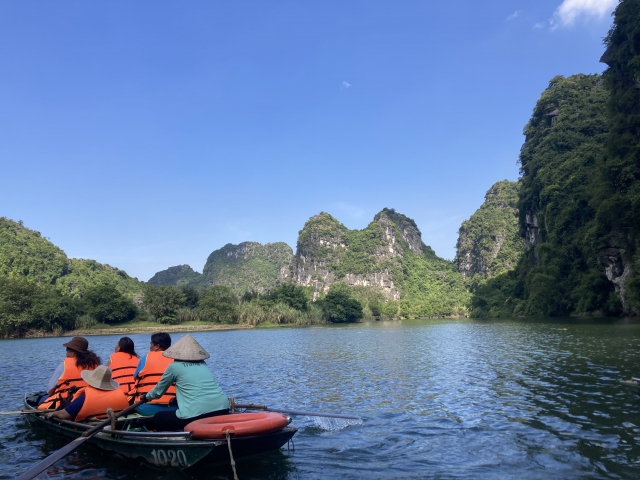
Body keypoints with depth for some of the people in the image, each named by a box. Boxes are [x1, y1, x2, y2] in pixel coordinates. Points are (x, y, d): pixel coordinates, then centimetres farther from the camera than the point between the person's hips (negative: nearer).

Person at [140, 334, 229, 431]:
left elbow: (159, 390, 23)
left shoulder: (174, 366, 8)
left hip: (197, 414, -5)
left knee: (158, 418, 19)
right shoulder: (203, 364, 20)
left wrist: (146, 397, 45)